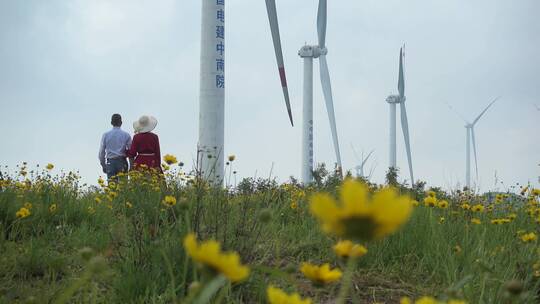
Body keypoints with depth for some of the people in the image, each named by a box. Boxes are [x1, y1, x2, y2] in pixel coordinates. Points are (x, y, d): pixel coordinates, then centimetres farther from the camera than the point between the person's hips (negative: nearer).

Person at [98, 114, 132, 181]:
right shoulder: (126, 135, 0)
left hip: (110, 162, 1)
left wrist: (103, 165, 15)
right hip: (122, 162, -1)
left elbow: (101, 152, 6)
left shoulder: (106, 135, 3)